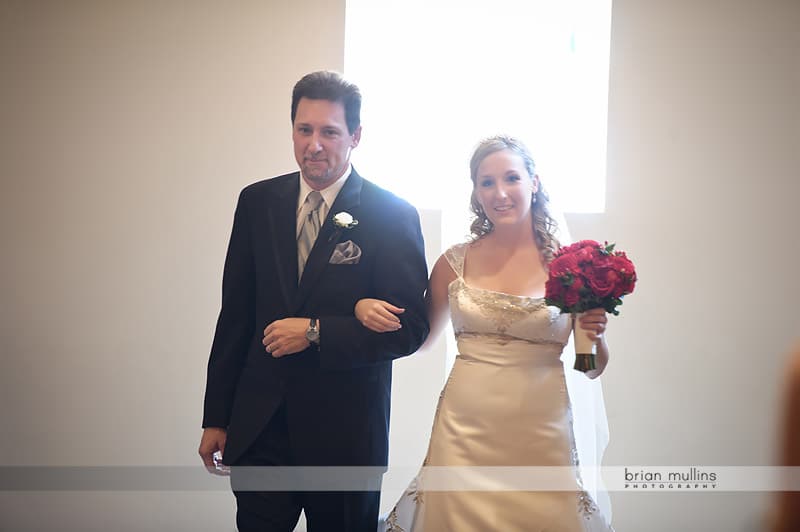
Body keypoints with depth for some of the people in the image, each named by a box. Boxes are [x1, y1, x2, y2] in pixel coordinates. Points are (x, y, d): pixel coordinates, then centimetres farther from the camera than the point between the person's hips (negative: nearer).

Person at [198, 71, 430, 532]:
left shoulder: (393, 215, -8)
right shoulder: (258, 202, 4)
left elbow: (410, 327, -10)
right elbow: (235, 314, 7)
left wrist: (316, 331, -18)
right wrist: (216, 417, 7)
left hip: (346, 432, -2)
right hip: (259, 425, 2)